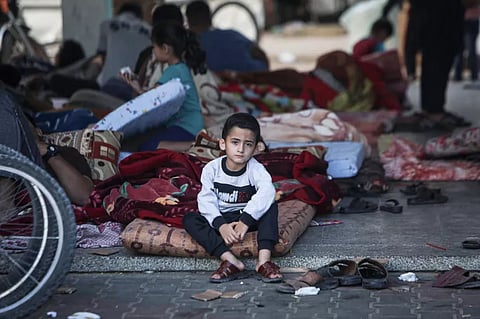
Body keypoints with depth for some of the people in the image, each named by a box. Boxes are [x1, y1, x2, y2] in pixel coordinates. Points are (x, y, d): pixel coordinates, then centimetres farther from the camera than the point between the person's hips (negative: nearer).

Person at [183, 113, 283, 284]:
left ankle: (264, 260, -38)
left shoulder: (255, 169, -12)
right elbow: (206, 201, -15)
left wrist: (245, 221, -40)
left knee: (271, 207, -27)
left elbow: (267, 192, -32)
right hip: (220, 219, 1)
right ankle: (230, 261, -39)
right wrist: (221, 225, -32)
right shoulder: (211, 169, -8)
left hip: (249, 218, -1)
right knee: (189, 219, -24)